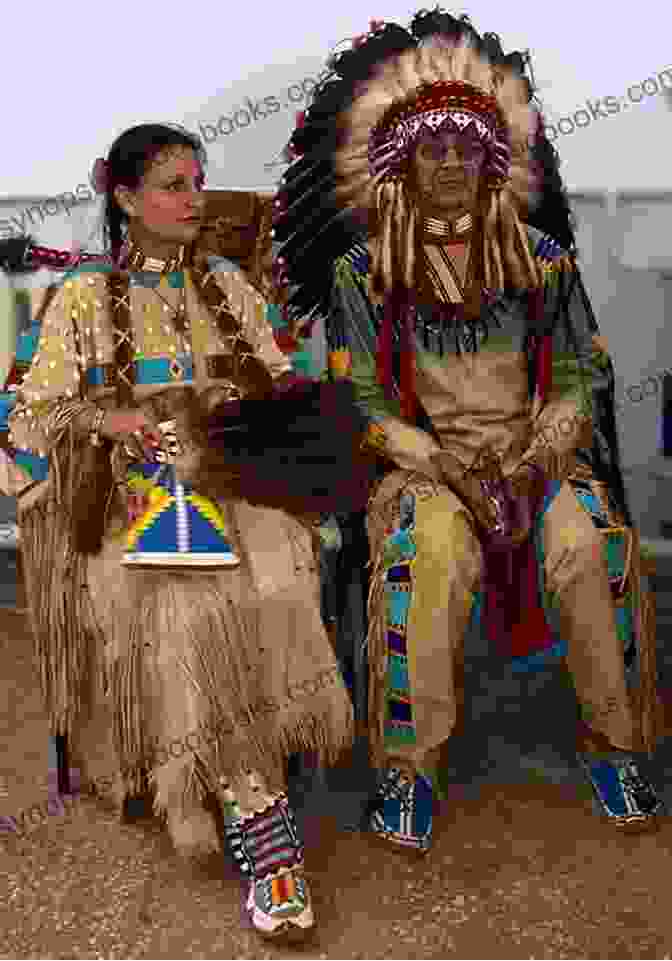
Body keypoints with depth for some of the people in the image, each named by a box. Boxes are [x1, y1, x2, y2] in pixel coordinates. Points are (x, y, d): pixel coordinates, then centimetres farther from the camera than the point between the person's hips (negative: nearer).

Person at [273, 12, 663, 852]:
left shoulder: (539, 256, 9)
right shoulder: (361, 269, 4)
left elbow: (582, 375, 7)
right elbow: (360, 400, -2)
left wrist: (536, 458, -11)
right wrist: (448, 468, -15)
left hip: (536, 447, 2)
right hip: (424, 458, -1)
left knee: (586, 545, -28)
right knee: (434, 553, -33)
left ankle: (611, 742, -7)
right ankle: (411, 764, -17)